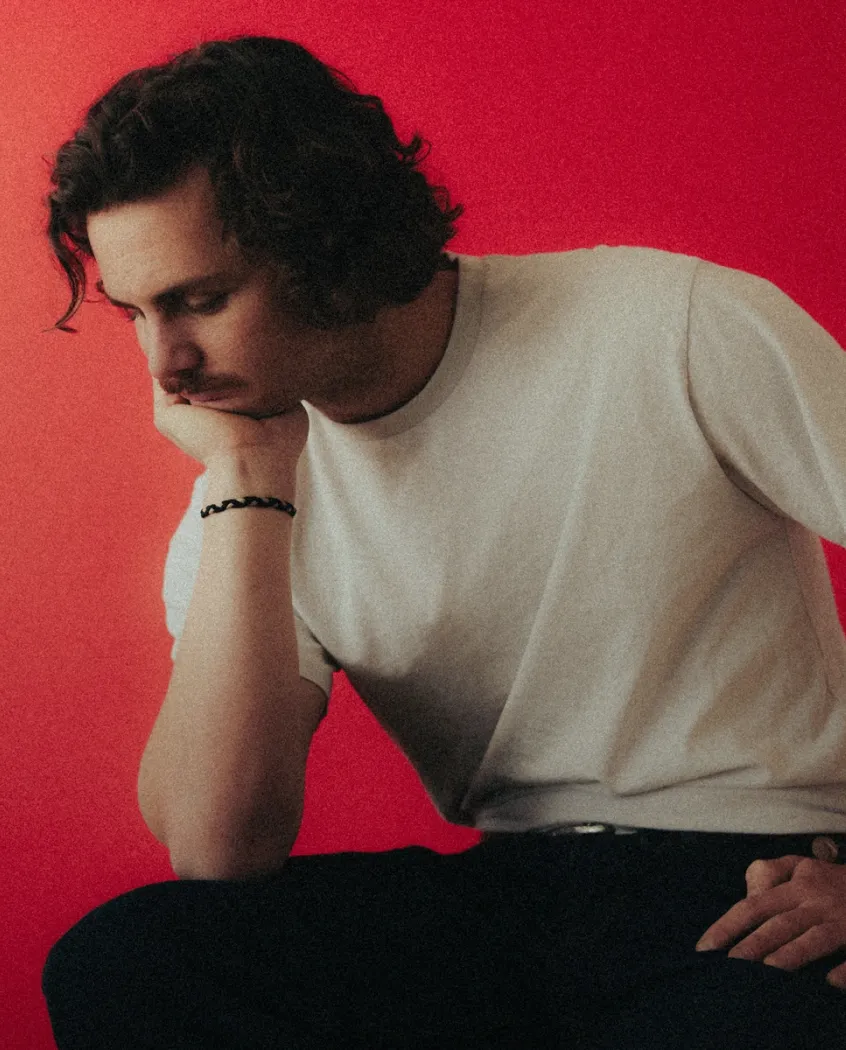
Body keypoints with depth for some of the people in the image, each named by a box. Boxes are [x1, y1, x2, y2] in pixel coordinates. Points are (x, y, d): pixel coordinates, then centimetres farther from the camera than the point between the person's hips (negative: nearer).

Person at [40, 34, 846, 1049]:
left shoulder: (679, 330, -8)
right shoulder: (235, 507, 4)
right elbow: (216, 854, -10)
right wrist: (246, 481, -11)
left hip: (759, 894, -4)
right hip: (515, 891, 5)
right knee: (117, 962, -16)